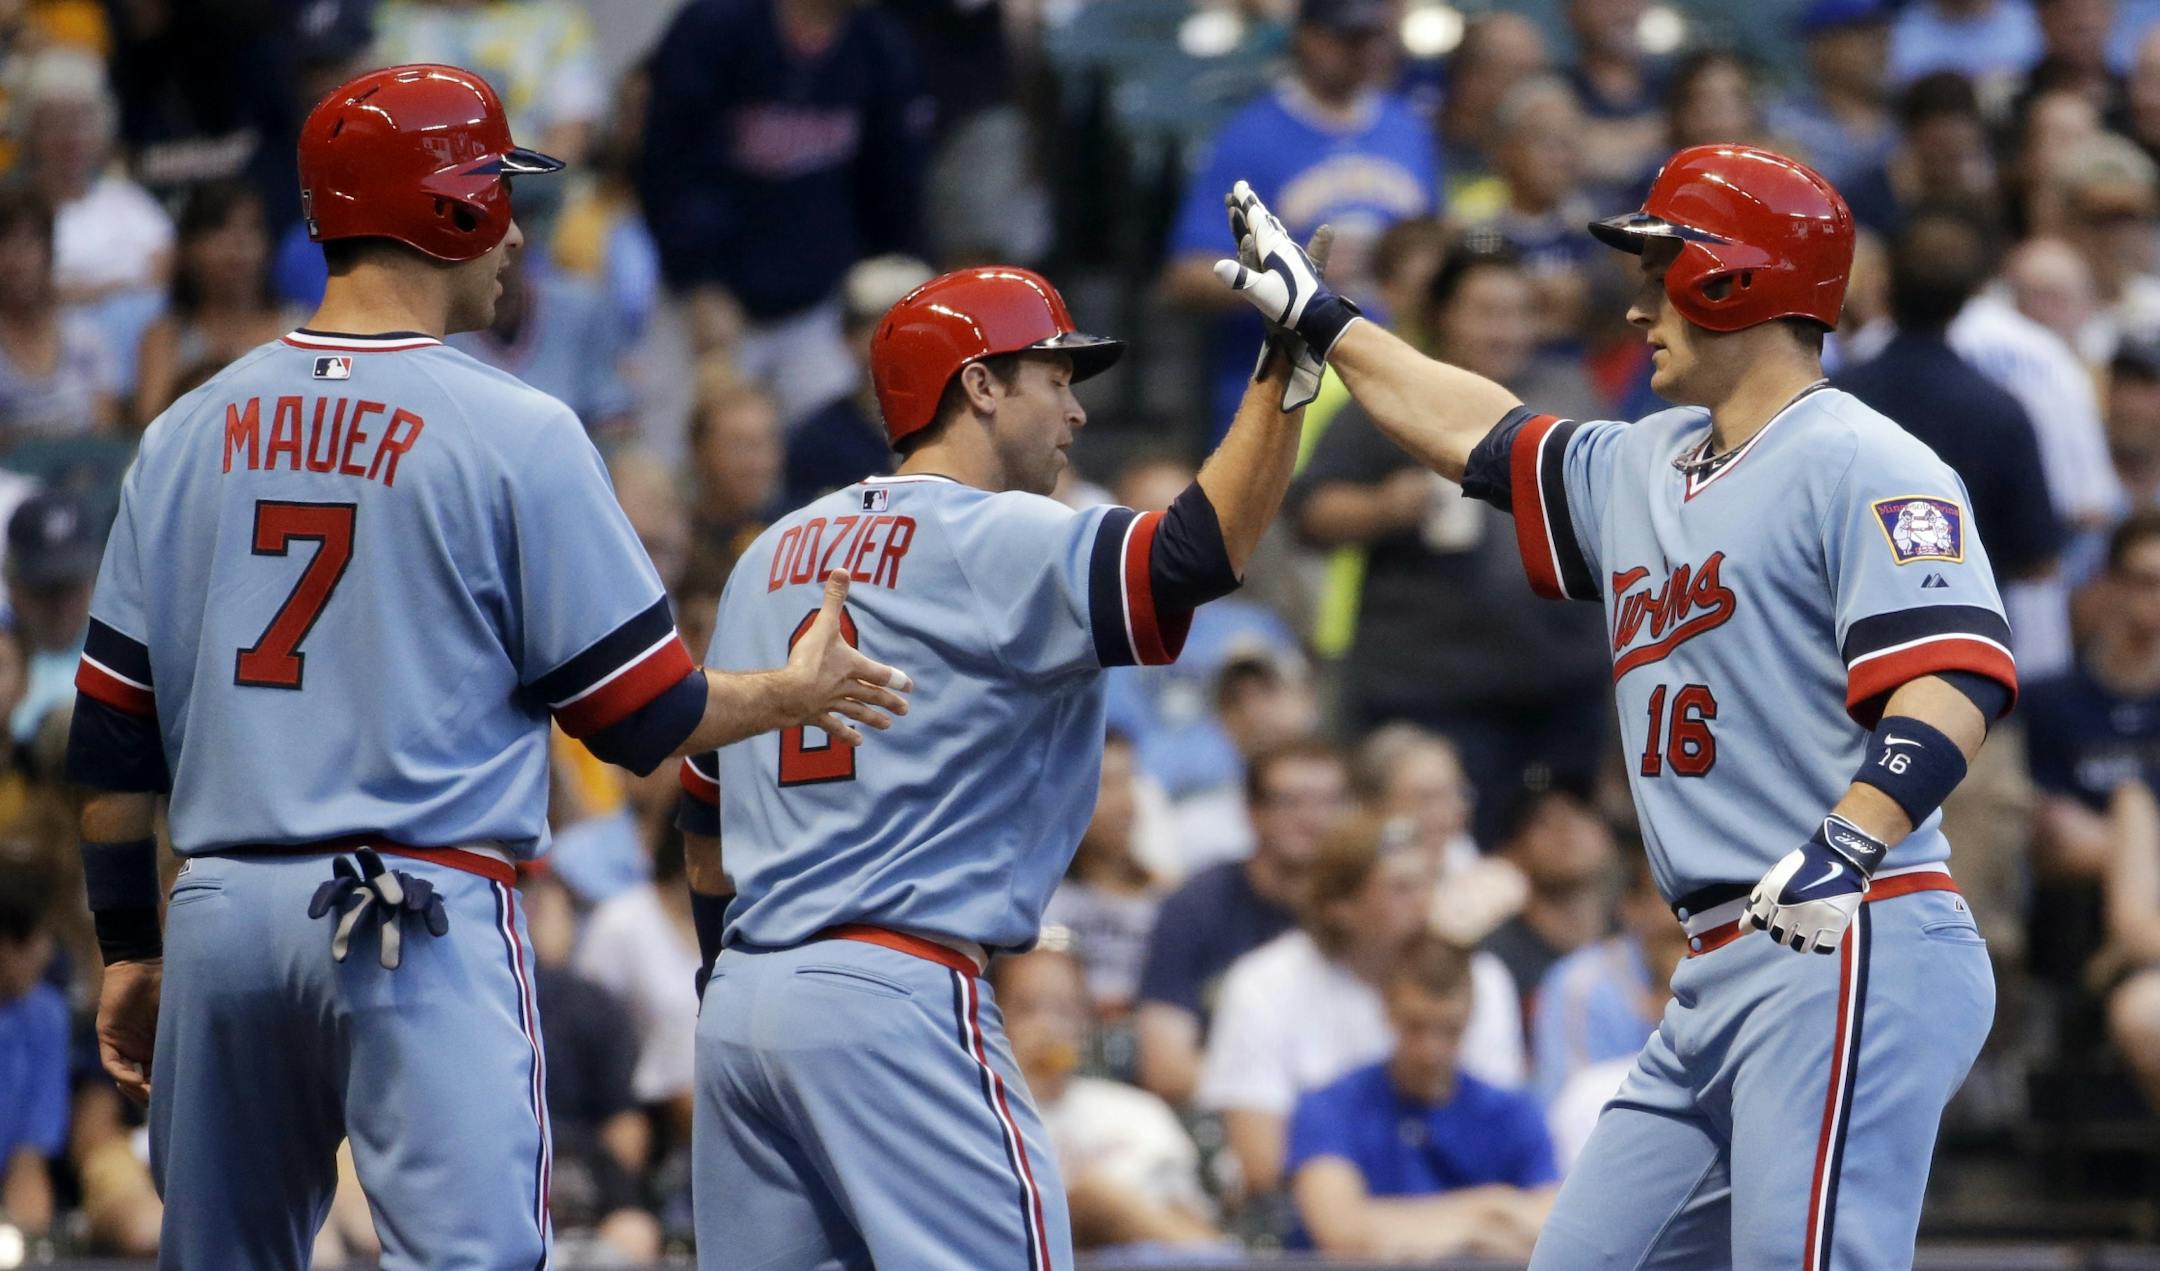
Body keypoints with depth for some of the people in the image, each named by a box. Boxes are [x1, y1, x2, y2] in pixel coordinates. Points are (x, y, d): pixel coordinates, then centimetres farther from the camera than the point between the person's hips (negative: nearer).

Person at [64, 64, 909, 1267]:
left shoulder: (194, 432, 9)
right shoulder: (514, 432, -5)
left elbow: (113, 733, 11)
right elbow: (647, 715, -2)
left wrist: (130, 945, 20)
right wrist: (798, 693, 16)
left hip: (222, 908, 5)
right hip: (425, 923, -5)